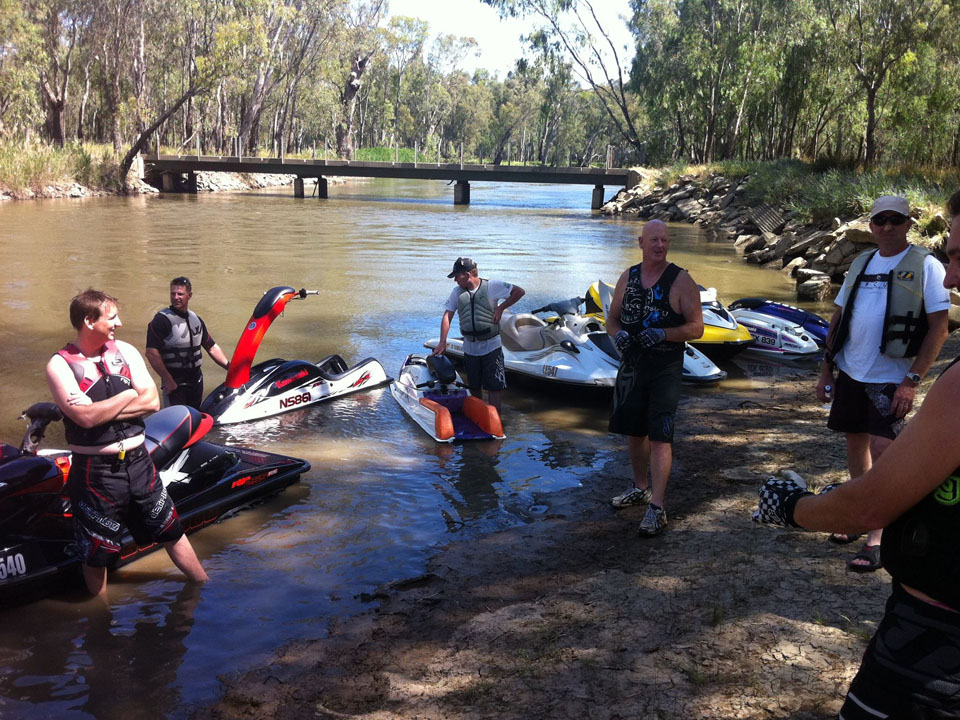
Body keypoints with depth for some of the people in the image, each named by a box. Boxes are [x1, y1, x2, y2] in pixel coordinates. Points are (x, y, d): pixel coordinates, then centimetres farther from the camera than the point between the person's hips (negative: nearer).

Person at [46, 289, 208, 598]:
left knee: (172, 532, 16)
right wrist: (130, 394, -11)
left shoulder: (126, 351, 2)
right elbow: (85, 417, -22)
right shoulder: (60, 364, -10)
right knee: (96, 554, 11)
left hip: (137, 462, 4)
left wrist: (101, 409, -15)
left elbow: (152, 401, -6)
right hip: (95, 471, -4)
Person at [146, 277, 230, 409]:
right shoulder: (161, 320, -11)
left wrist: (231, 368, 10)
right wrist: (168, 380, -20)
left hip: (196, 379, 7)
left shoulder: (196, 319, 12)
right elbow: (152, 353, -17)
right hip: (174, 382, -7)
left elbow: (212, 347, 17)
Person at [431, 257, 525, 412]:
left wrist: (501, 308, -10)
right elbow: (447, 316, 2)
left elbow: (519, 291, -5)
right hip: (470, 348, 4)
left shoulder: (491, 286, -8)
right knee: (474, 388, 12)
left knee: (493, 388, -4)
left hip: (491, 346, -4)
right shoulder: (457, 292, 4)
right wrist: (442, 342, -6)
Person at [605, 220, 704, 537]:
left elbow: (696, 327, -9)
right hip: (631, 365, 5)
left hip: (665, 370, -5)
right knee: (633, 431, 16)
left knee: (660, 436, -10)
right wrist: (618, 334, -10)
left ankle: (657, 508, -8)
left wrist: (662, 334, -24)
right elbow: (612, 319, 13)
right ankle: (641, 488, 36)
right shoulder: (628, 277, 7)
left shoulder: (681, 281, -7)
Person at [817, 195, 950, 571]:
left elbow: (939, 328, -10)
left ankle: (877, 537, -2)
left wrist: (912, 380, -17)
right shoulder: (860, 263, 9)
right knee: (855, 442, 13)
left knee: (881, 449, -10)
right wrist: (826, 368, 11)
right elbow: (838, 318, 15)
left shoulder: (925, 266, -6)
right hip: (850, 372, 6)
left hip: (892, 378, -5)